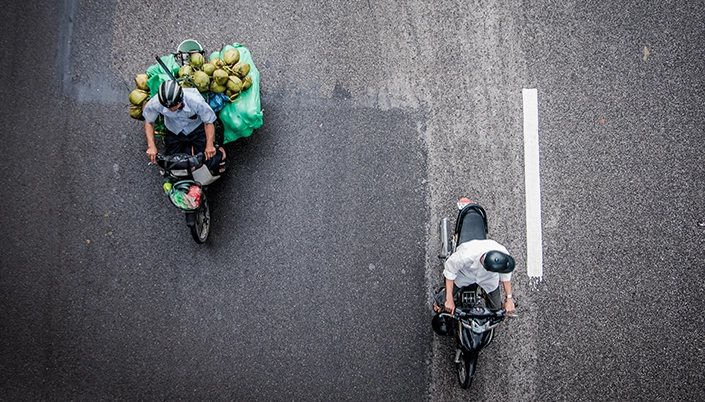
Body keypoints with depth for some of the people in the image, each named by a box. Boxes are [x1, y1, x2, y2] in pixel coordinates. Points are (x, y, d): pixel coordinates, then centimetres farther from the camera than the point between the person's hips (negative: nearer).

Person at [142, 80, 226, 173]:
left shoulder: (195, 101, -36)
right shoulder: (154, 104, -30)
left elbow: (209, 122, -20)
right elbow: (149, 122, -9)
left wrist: (210, 145, -30)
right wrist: (151, 146, -18)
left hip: (197, 129, -3)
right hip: (174, 133, 3)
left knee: (209, 162, -14)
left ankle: (219, 153, 20)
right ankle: (189, 150, 23)